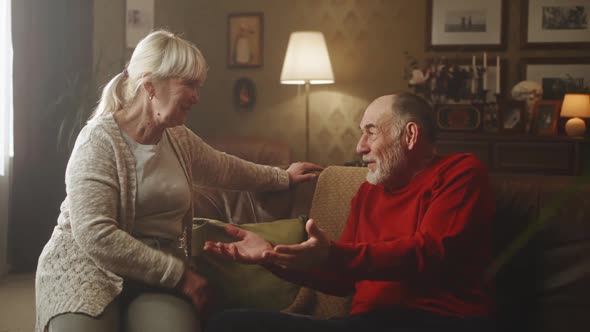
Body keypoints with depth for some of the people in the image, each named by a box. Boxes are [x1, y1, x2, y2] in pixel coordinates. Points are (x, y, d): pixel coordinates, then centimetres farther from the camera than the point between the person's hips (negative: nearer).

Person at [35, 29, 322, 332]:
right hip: (85, 270, -4)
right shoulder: (99, 140, -13)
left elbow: (225, 167, 31)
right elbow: (95, 235, -22)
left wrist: (282, 178, 43)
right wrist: (179, 274, -19)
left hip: (159, 274, 5)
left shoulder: (180, 139, 10)